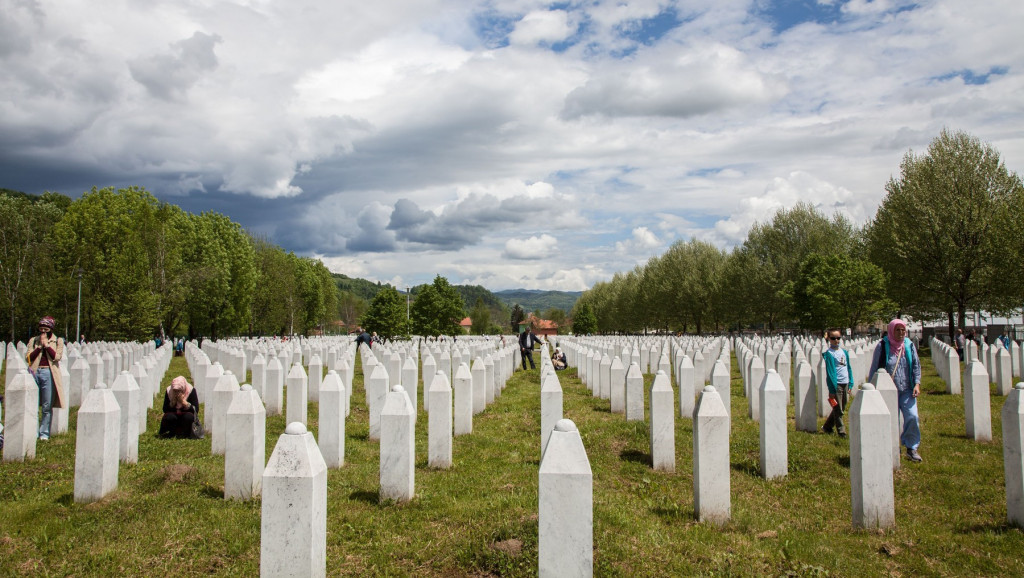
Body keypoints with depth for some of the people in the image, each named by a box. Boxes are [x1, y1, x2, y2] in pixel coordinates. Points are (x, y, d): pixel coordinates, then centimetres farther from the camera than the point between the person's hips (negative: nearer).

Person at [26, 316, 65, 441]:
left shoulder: (58, 341, 8)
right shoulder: (33, 340, 13)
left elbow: (57, 357, -6)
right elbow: (28, 358, 3)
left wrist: (46, 345, -6)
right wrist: (39, 346, -5)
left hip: (48, 374, -2)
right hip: (34, 372, 2)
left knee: (47, 406, 0)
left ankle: (44, 433, 8)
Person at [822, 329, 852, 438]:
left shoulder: (844, 352, 11)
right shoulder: (829, 354, -10)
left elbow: (848, 368, 17)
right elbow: (829, 372, -12)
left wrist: (850, 384, 12)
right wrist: (832, 390, -14)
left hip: (845, 384, 7)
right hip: (836, 384, -7)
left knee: (841, 408, 14)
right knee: (838, 410, -1)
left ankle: (827, 427, 27)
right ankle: (841, 431, 7)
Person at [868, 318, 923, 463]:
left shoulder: (909, 345, 4)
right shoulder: (882, 346, -5)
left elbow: (916, 365, 10)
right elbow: (875, 368, 0)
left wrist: (917, 383, -2)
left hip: (907, 390, 2)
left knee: (912, 417, -9)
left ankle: (911, 448, 7)